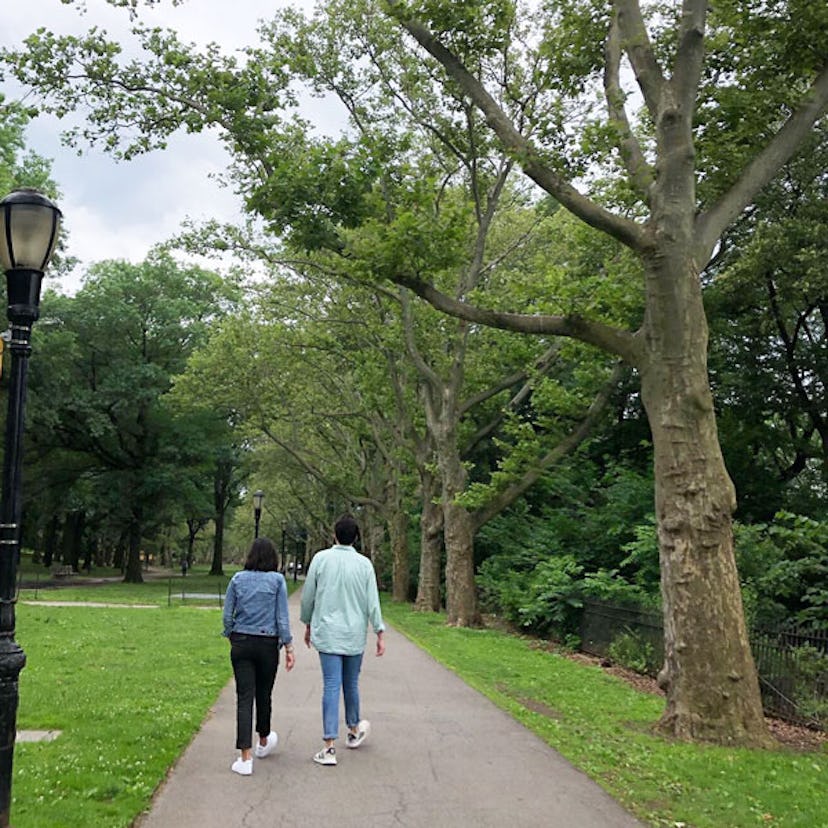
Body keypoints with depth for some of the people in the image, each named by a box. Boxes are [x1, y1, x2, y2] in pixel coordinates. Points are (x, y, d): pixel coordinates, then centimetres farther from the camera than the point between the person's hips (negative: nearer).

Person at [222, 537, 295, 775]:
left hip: (241, 643, 1)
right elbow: (282, 617, -7)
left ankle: (245, 758, -3)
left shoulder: (238, 579, 0)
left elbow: (227, 615, 2)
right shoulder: (277, 580, -6)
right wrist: (289, 648, -2)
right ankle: (264, 742, 38)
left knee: (244, 698, 2)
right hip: (267, 644, -1)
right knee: (264, 695, 16)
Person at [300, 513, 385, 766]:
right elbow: (372, 601, -3)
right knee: (351, 683, 17)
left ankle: (329, 747, -4)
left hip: (327, 632, -1)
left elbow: (308, 596, 2)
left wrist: (308, 625, 16)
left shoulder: (321, 558, -4)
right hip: (355, 634, 1)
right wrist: (380, 633, 4)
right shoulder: (364, 563, -4)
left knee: (331, 686, -1)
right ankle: (354, 730, 36)